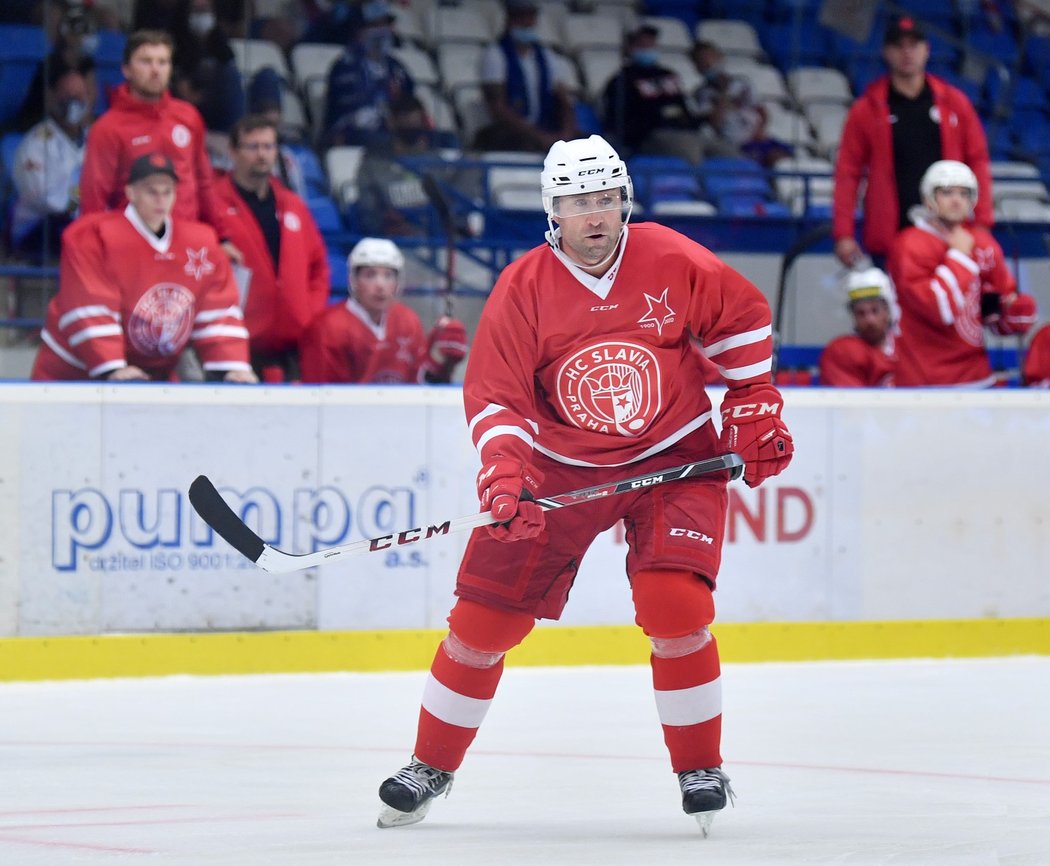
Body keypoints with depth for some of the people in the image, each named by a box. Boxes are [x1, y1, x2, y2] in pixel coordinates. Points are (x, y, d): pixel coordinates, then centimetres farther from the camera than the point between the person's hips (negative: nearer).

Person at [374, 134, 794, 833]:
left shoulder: (671, 261, -10)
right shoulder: (523, 289, -11)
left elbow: (743, 319, 6)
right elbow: (494, 396, -11)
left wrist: (754, 408, 4)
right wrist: (503, 466, -27)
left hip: (674, 458, -1)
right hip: (561, 467, 1)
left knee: (674, 603, -20)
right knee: (485, 612, -1)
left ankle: (701, 768, -1)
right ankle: (432, 767, 18)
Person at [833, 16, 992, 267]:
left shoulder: (954, 103, 9)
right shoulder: (867, 109, 4)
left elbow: (977, 161, 9)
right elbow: (848, 171, 2)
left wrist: (982, 223, 0)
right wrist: (843, 234, -5)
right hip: (889, 237, -1)